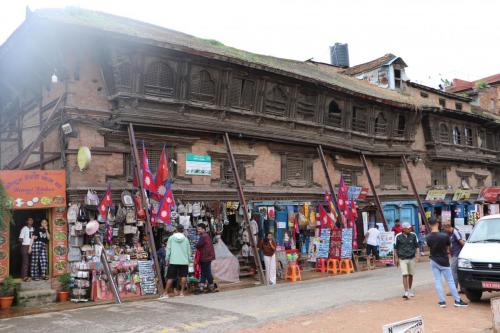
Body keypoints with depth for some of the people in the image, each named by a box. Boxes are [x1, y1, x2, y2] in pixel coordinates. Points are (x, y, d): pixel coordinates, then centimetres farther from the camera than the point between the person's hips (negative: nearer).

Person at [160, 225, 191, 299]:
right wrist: (188, 260, 16)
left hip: (173, 261, -1)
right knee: (183, 276, 8)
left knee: (170, 278, 2)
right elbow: (189, 251, 7)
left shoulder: (171, 238, 2)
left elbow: (168, 250, 2)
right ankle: (182, 292, 6)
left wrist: (167, 260, 9)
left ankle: (166, 293, 1)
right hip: (184, 261, 1)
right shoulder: (185, 239, 5)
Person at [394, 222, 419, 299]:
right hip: (402, 259, -2)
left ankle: (410, 290, 27)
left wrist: (417, 255, -1)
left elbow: (416, 246, 8)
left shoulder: (413, 235, -2)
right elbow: (395, 247, 3)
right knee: (405, 275, -11)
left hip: (412, 258, 2)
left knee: (410, 275, 10)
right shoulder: (398, 237, -7)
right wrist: (396, 258, 1)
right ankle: (406, 292, -11)